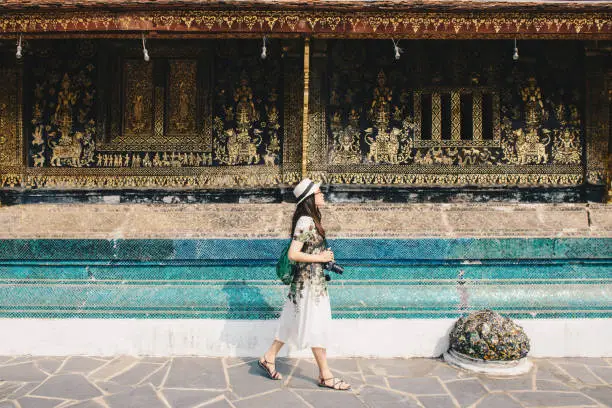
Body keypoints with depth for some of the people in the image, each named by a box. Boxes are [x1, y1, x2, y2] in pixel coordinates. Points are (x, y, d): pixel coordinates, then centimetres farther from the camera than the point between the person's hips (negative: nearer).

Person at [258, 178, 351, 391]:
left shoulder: (311, 219, 10)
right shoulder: (306, 222, -20)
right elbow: (293, 254, -24)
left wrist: (324, 255, 8)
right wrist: (320, 257, -17)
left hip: (314, 278, 10)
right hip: (309, 279, -10)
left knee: (293, 321, 17)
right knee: (317, 327, 0)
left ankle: (269, 358, 28)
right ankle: (325, 376, 12)